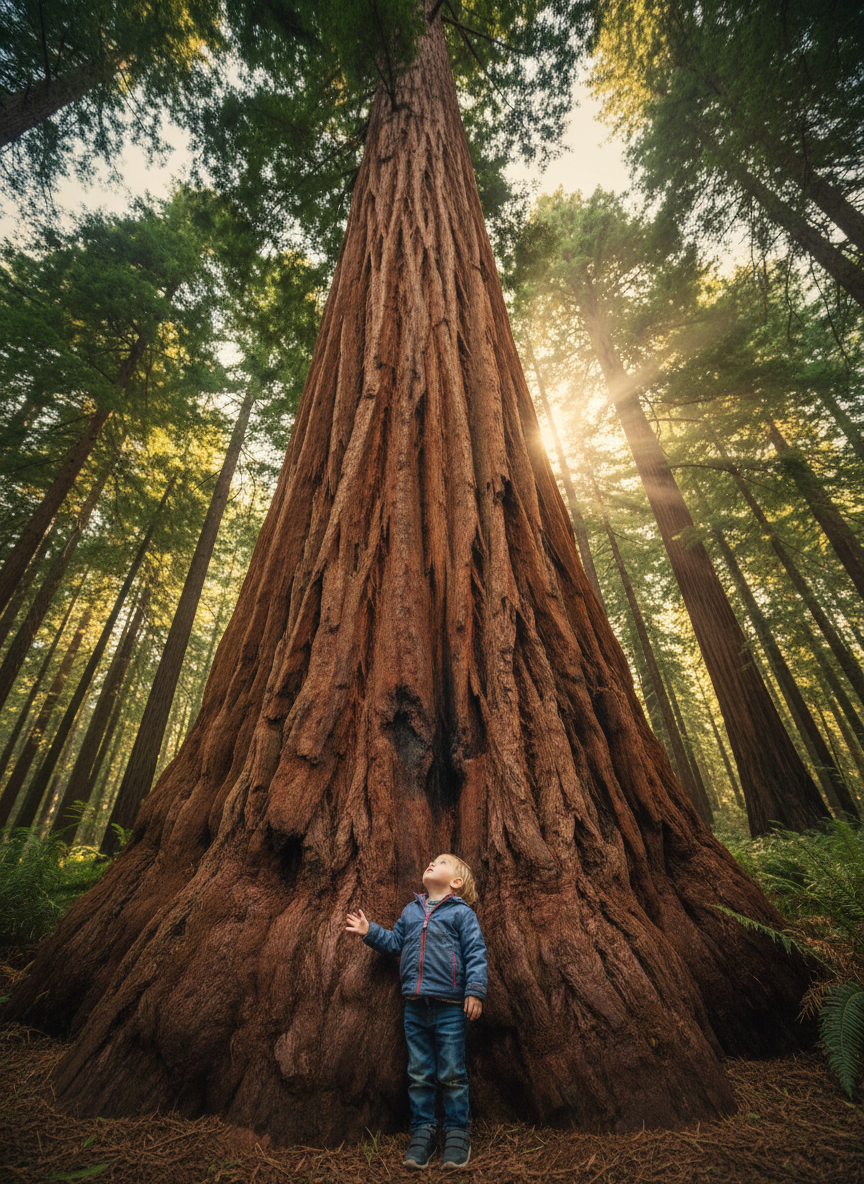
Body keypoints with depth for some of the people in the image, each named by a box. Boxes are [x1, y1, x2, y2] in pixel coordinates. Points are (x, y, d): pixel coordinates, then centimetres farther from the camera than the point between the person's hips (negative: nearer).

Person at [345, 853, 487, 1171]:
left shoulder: (462, 913, -5)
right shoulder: (410, 911, 10)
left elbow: (476, 953, -8)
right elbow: (394, 942, 17)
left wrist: (475, 991, -14)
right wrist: (369, 931, 7)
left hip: (449, 1006, -4)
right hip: (415, 1005, 4)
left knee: (452, 1074, 6)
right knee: (419, 1074, 13)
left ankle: (457, 1132, 24)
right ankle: (423, 1131, 28)